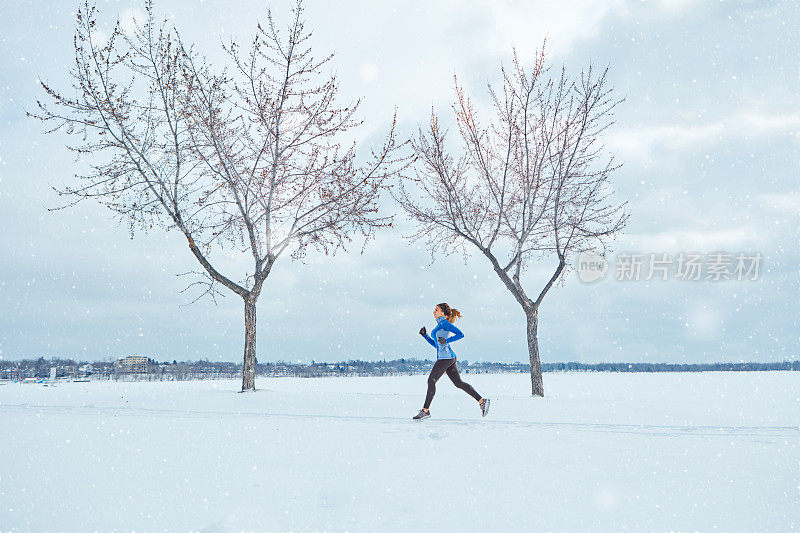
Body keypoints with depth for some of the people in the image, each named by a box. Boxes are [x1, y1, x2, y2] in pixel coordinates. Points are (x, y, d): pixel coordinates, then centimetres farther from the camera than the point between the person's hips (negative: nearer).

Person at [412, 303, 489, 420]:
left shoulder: (445, 324, -7)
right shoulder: (440, 325, 22)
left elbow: (460, 334, -16)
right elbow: (436, 344, 26)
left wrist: (446, 341, -19)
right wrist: (424, 335, 19)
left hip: (445, 356, -10)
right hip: (449, 358, 10)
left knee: (431, 380, -6)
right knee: (459, 383, 7)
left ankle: (425, 410, -1)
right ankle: (482, 401, 6)